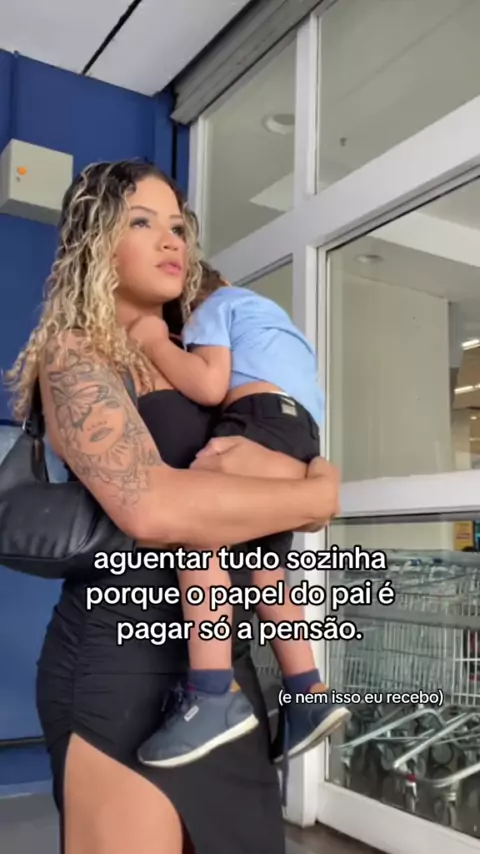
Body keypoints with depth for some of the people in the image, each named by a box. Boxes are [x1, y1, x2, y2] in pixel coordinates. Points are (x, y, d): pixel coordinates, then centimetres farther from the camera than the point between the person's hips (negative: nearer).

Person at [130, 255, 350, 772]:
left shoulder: (209, 308, 14)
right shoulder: (262, 309, 40)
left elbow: (210, 387, -5)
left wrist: (154, 342, 3)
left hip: (264, 419, -10)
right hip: (302, 435, 10)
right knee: (266, 571, 10)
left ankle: (216, 696, -40)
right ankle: (309, 697, 7)